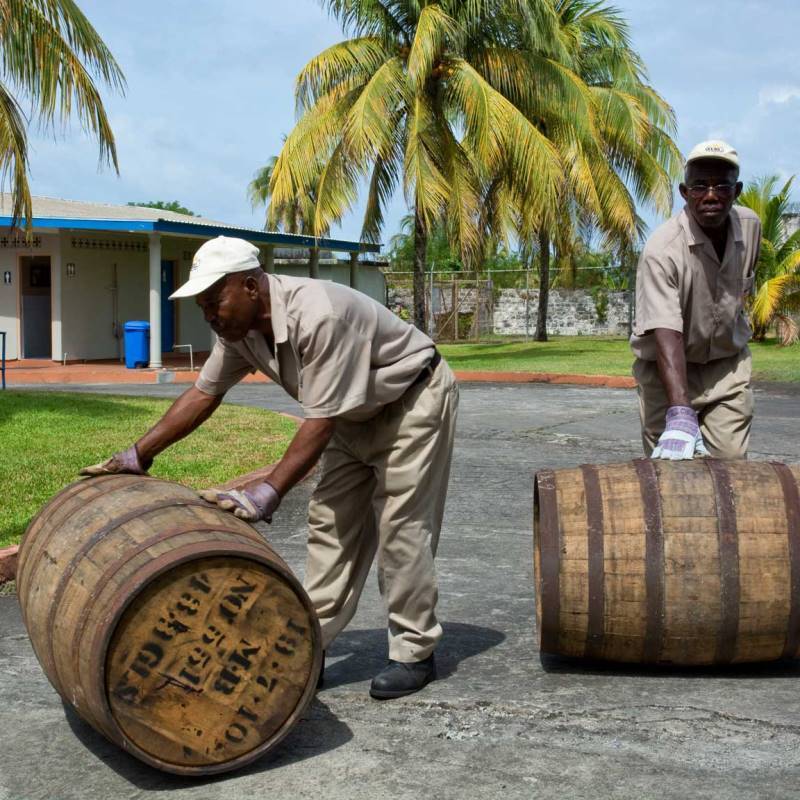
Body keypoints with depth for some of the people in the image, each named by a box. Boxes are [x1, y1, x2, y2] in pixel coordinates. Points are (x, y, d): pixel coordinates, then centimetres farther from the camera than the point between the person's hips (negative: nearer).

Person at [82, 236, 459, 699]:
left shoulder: (317, 316, -36)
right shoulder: (239, 328, -10)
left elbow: (321, 421, -36)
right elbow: (203, 394, -1)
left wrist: (267, 494, -38)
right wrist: (138, 455, -3)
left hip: (415, 400, -8)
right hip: (358, 414, 9)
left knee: (402, 526, -9)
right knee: (331, 522, 5)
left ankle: (415, 653, 2)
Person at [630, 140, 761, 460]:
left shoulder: (750, 225, -6)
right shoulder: (662, 250, -27)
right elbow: (666, 334, -37)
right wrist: (681, 414, -46)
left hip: (728, 364, 4)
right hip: (667, 368, -4)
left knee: (730, 460, -5)